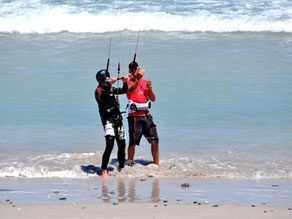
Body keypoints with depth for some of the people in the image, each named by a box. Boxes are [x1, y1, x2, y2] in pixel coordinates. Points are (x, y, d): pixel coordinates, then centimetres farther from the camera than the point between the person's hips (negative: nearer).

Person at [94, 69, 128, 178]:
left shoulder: (111, 89, 15)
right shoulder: (99, 90, -7)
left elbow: (124, 91, 24)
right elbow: (103, 98, -27)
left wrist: (125, 82, 5)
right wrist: (110, 84, -35)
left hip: (118, 119, 8)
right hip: (108, 119, -8)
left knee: (122, 146, 11)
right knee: (110, 145, -20)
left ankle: (121, 169, 28)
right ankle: (104, 171, -23)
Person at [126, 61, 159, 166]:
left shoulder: (145, 82, 14)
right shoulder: (129, 83, -1)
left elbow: (153, 99, 14)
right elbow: (131, 90, -26)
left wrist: (150, 89, -4)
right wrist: (138, 78, -40)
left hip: (146, 115, 4)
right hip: (134, 117, -4)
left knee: (155, 141, 0)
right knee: (133, 143, -3)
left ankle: (157, 164, 9)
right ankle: (130, 163, 12)